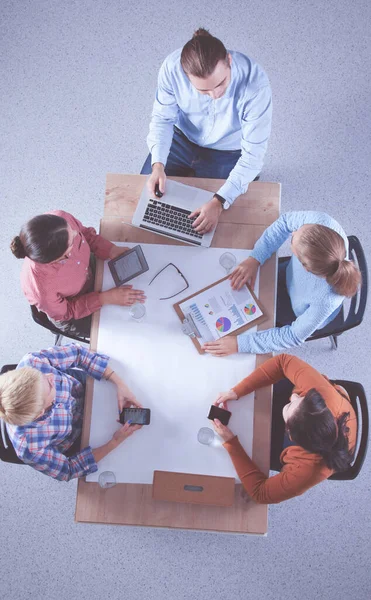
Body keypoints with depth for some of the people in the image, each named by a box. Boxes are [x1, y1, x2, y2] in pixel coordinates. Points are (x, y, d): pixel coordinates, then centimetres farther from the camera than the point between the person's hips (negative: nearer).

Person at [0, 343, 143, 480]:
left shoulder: (30, 363, -40)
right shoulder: (30, 448, -43)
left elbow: (77, 353, -23)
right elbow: (68, 470, -23)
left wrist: (120, 384, -29)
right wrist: (115, 442, -28)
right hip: (77, 437, -2)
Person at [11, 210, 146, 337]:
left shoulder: (61, 219, -36)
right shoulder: (40, 287, -45)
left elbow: (84, 233, -10)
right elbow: (65, 312, -23)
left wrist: (112, 250, -22)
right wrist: (106, 298, -27)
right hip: (74, 314, -4)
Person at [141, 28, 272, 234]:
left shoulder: (255, 82, -36)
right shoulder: (172, 67, -29)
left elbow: (253, 154, -30)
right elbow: (163, 118, -12)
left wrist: (219, 202, -38)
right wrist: (158, 164, -29)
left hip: (227, 153, -2)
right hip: (181, 139, 3)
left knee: (208, 230, -1)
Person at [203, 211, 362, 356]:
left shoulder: (326, 300, -46)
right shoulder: (322, 221, -40)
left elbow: (294, 336, -30)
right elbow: (286, 221, -19)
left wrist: (240, 343, -32)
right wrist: (255, 259, -28)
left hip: (304, 315, -4)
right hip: (292, 277, 4)